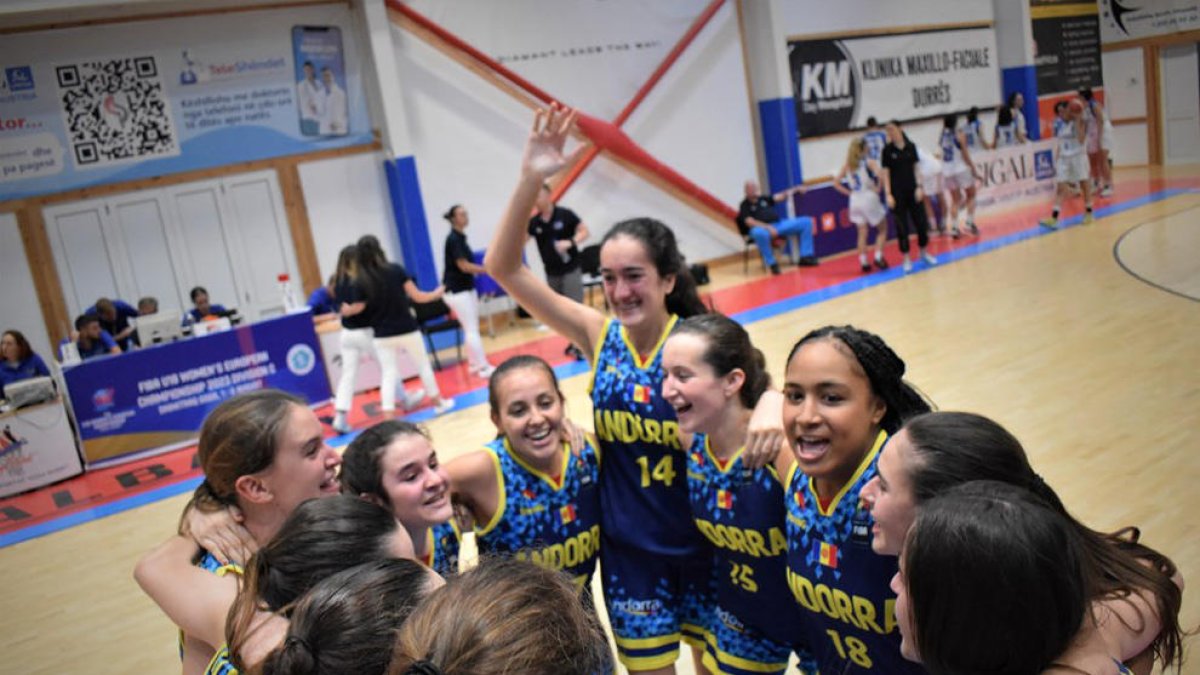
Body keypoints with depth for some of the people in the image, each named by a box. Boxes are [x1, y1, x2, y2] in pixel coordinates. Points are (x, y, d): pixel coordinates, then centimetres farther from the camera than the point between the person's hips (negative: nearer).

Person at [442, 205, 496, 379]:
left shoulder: (460, 237, 11)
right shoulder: (453, 239, -16)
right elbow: (463, 266, -21)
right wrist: (490, 270, -19)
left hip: (466, 288, 9)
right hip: (456, 291, -9)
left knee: (471, 329, 12)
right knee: (472, 329, -7)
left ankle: (475, 364, 19)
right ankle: (484, 367, -5)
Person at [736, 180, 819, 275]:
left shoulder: (764, 198, 21)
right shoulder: (745, 206, 3)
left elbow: (780, 197, 22)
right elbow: (749, 222, -12)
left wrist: (795, 189, 9)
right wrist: (767, 227, -24)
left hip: (779, 225, 7)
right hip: (762, 228, -6)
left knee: (806, 221, -3)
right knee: (759, 233, -45)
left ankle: (805, 257, -8)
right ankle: (772, 264, -29)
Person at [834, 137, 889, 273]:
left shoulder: (847, 165, 5)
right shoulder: (868, 162, -8)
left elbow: (836, 183, 5)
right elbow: (879, 174, -24)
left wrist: (849, 193, 8)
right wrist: (878, 188, -9)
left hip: (855, 200, 4)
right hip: (869, 198, -4)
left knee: (862, 233, 11)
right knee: (882, 230, 10)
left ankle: (863, 262, 9)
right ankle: (878, 257, -2)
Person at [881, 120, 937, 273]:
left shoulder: (910, 146, 2)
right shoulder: (887, 150, -4)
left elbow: (916, 168, 6)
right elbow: (886, 173, -5)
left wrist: (919, 187, -4)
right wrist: (888, 194, -12)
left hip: (913, 191, 2)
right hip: (897, 193, -2)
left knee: (921, 222, 6)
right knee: (902, 227, 1)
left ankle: (924, 253, 24)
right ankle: (906, 259, 12)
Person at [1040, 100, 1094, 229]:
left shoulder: (1079, 122, -8)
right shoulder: (1058, 125, 5)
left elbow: (1081, 140, -22)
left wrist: (1077, 121, -24)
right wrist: (1056, 161, 8)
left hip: (1078, 156, -4)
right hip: (1063, 158, 4)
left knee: (1084, 184, 5)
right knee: (1060, 188, -4)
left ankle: (1088, 213, 20)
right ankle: (1054, 218, -12)